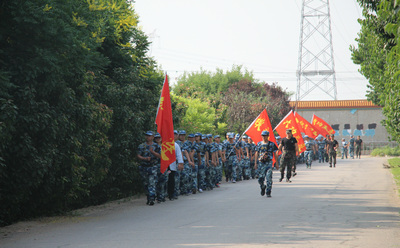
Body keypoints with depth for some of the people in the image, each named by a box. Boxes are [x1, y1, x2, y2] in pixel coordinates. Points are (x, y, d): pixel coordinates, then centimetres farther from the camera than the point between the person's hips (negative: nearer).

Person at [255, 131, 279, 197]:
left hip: (269, 163, -2)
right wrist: (255, 163, 4)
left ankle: (268, 192, -4)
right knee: (260, 179, 2)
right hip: (261, 163, 2)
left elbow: (275, 154, 6)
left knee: (269, 178, -10)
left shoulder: (272, 144, 2)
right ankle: (263, 187, 32)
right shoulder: (259, 144, 8)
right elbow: (257, 154, 10)